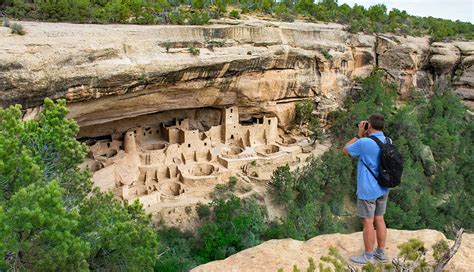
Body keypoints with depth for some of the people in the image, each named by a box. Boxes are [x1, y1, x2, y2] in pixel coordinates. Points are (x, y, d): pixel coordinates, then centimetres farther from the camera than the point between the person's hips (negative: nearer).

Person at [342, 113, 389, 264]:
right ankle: (380, 253, 28)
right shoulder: (388, 142, 1)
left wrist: (359, 134, -1)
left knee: (368, 223, 4)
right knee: (379, 220, 17)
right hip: (383, 189, 7)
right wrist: (366, 136, 9)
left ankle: (368, 257, 16)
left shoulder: (364, 143, -21)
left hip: (368, 190, -7)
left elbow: (346, 150, -3)